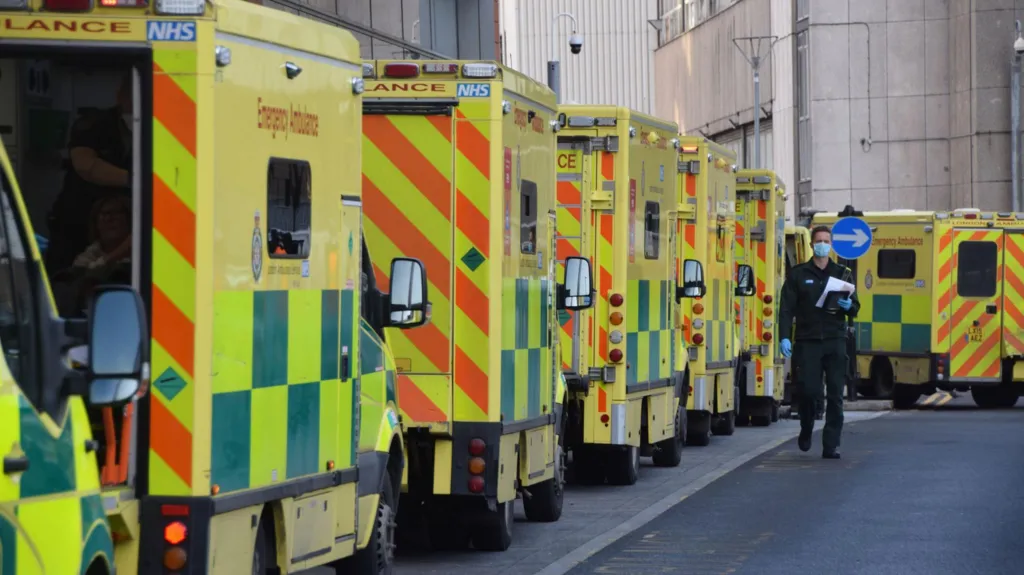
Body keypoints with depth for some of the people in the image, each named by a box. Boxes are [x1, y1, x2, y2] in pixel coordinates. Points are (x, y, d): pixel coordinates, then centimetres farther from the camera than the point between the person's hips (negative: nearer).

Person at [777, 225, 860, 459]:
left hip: (835, 341, 2)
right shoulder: (798, 274, 7)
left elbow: (855, 308, 15)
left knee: (835, 395, -4)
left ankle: (831, 445, -1)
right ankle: (806, 431, 22)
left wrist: (848, 306, -9)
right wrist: (784, 336, -9)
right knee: (809, 390, -6)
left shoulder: (842, 273, 14)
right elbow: (787, 307, 2)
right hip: (807, 340, -1)